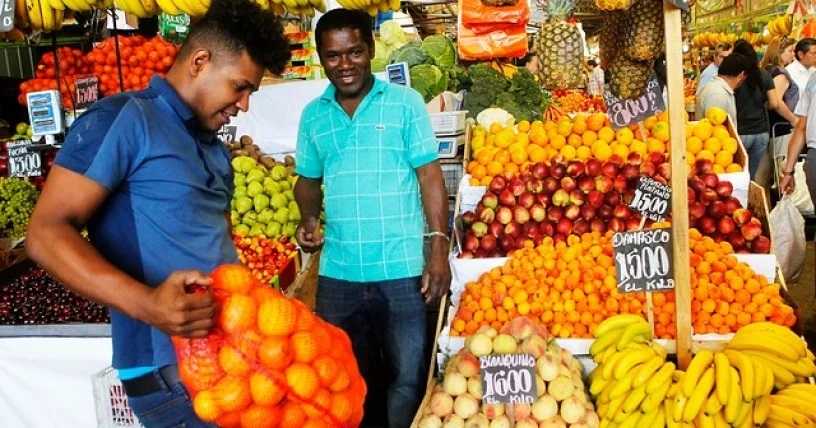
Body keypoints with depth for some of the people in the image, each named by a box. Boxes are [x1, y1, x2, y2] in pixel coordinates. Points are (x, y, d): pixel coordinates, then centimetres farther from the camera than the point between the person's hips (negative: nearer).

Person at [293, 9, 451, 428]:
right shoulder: (313, 115, 9)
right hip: (337, 273, 3)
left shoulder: (405, 102, -1)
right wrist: (309, 219, -3)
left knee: (408, 377, 8)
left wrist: (438, 248, -11)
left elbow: (429, 175, -3)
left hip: (402, 269, -3)